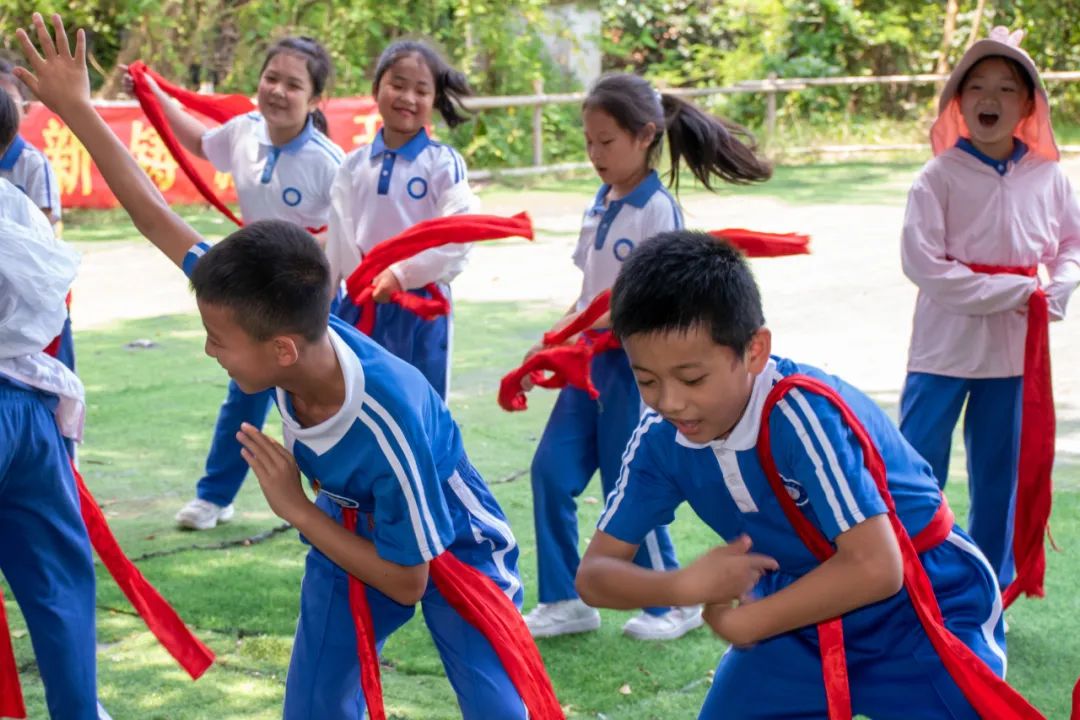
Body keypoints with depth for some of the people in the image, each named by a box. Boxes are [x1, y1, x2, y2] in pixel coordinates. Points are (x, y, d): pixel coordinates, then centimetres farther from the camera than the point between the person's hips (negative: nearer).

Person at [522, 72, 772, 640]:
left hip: (633, 361, -7)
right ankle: (566, 600, 14)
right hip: (589, 359, 7)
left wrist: (597, 331, -25)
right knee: (551, 470, 3)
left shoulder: (657, 210, -14)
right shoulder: (602, 203, 9)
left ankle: (675, 603, 19)